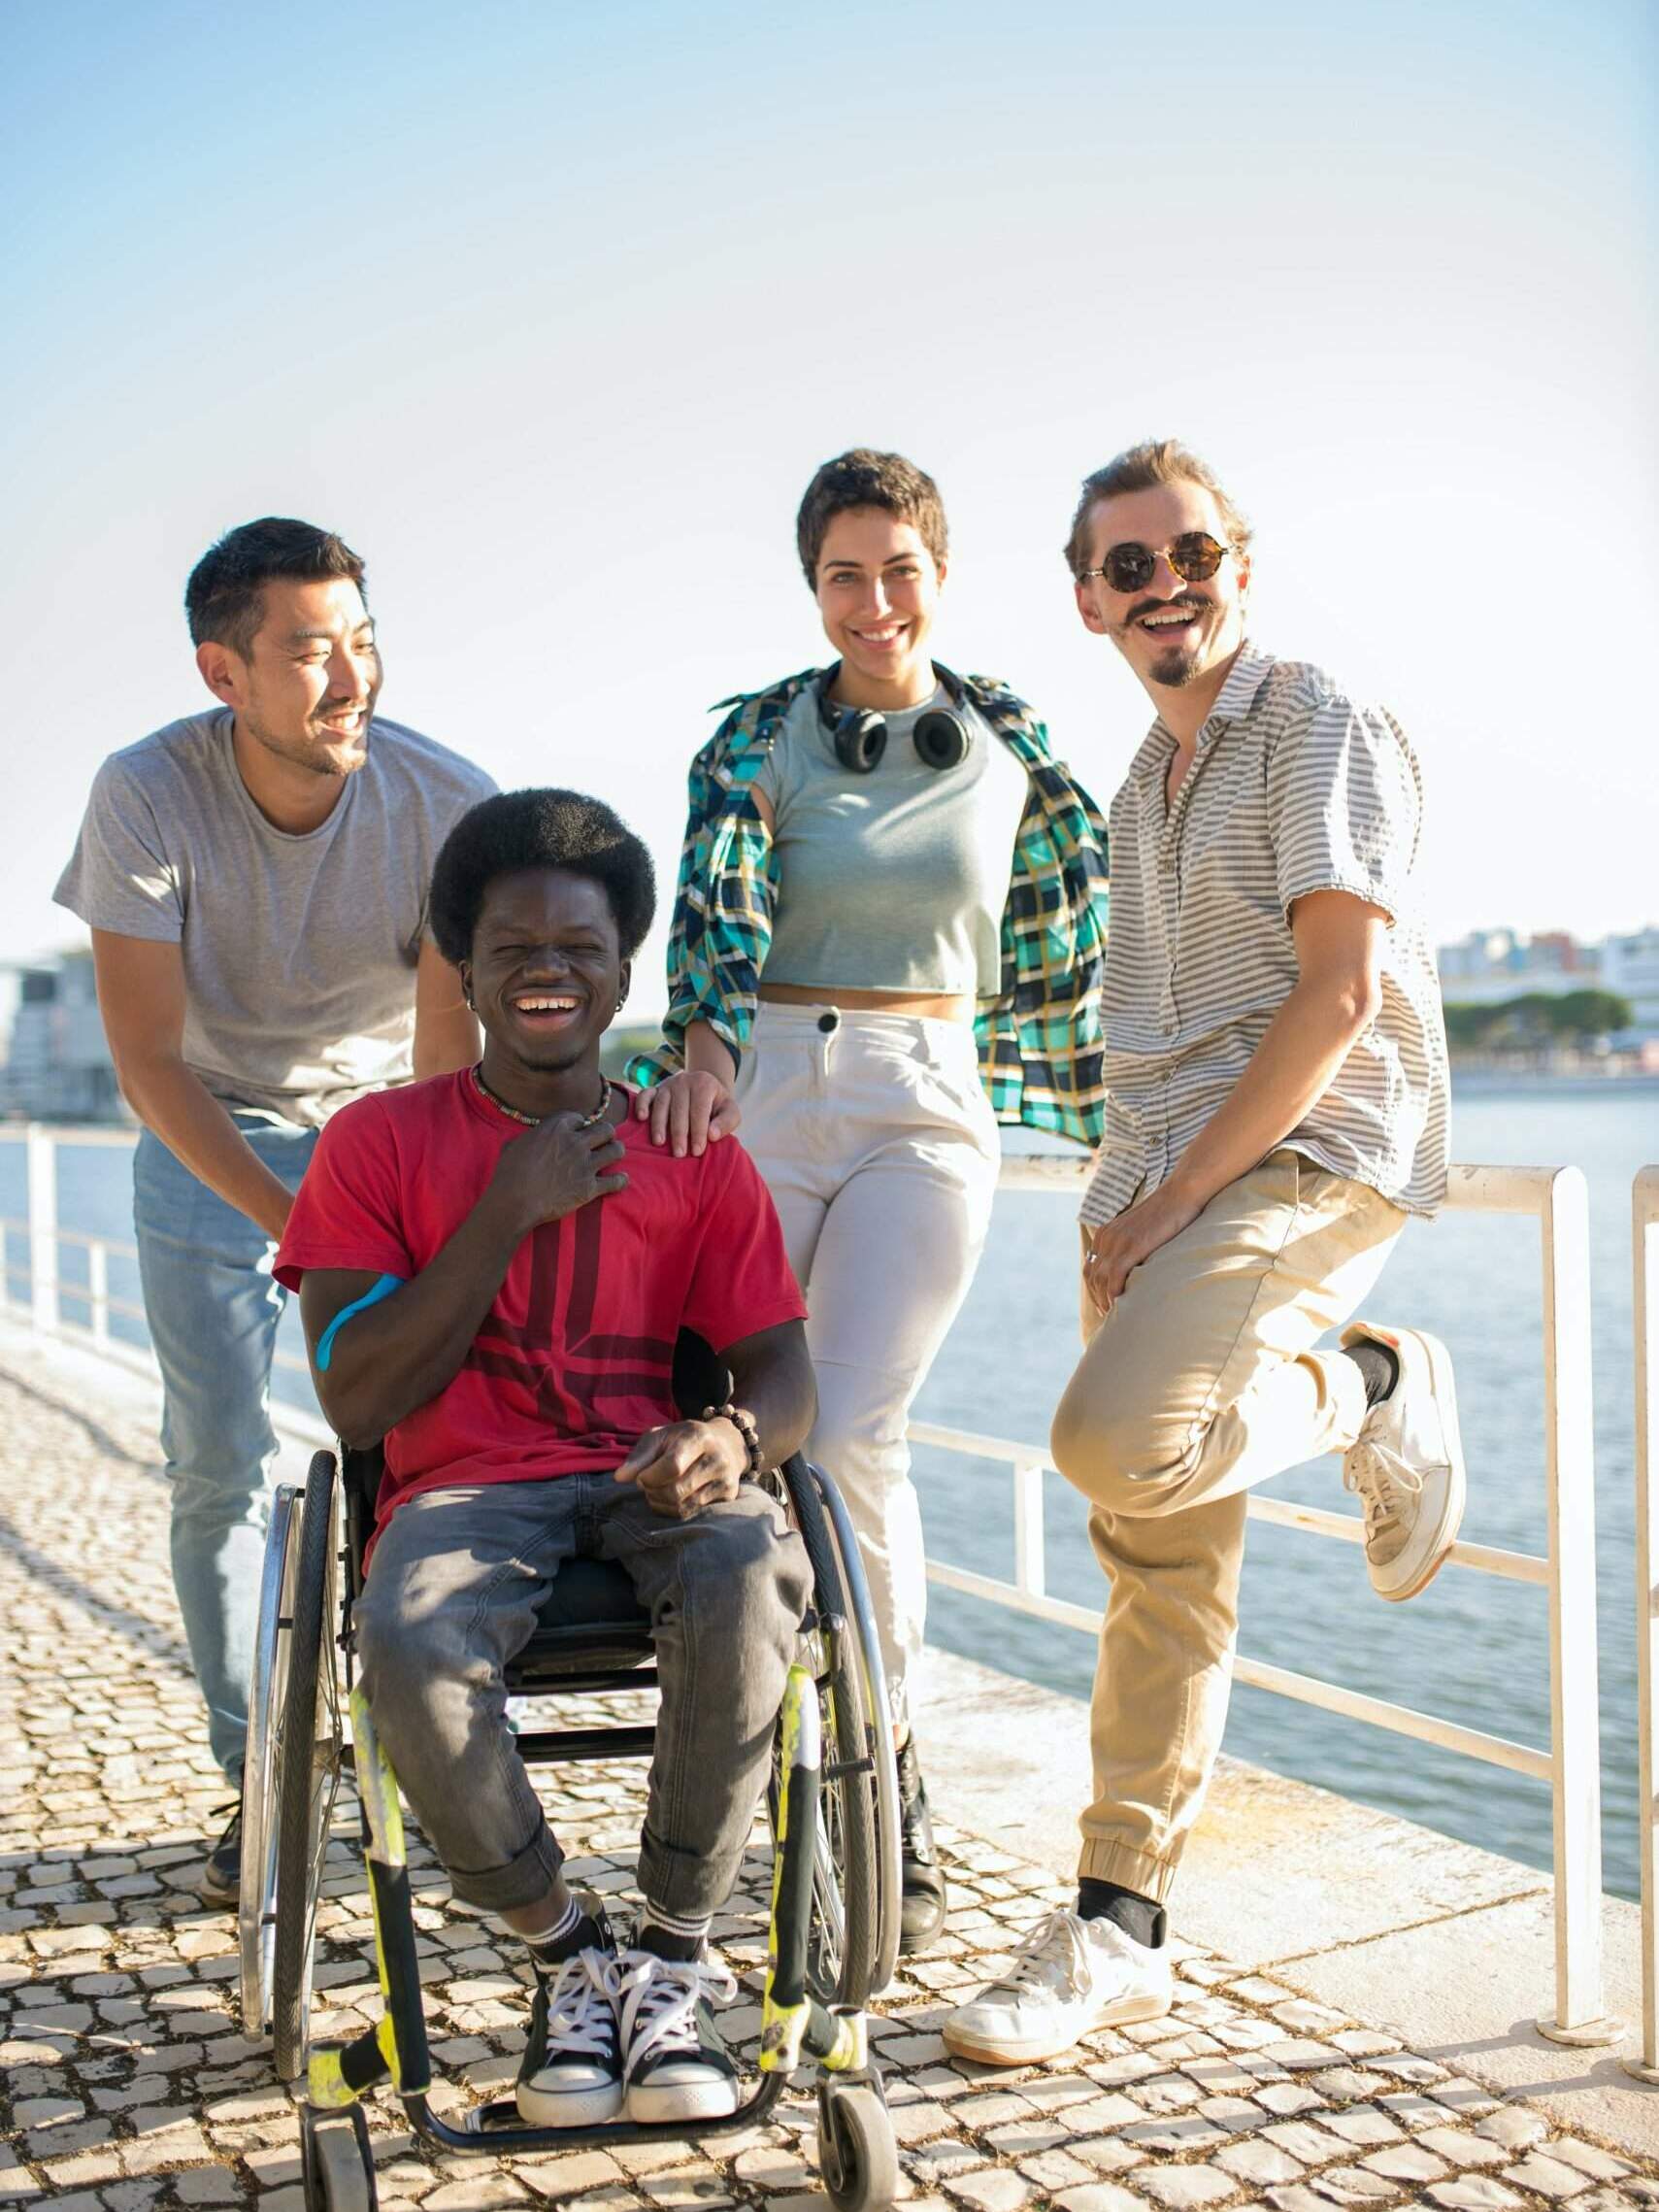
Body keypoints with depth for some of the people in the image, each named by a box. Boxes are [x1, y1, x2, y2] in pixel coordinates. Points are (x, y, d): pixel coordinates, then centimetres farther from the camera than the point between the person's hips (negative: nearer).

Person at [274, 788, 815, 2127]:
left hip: (649, 1480, 1)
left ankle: (674, 1960, -12)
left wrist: (734, 1436, -21)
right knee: (412, 1652, -35)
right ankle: (569, 1954, -6)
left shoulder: (697, 1157, 11)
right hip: (465, 1489, -1)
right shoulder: (379, 1141, 6)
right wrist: (512, 1209, -9)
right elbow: (357, 1400, -3)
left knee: (755, 1577, -35)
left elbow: (784, 1370, 5)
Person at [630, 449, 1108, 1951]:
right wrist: (701, 1033, -31)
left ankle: (890, 1787, 2)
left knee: (849, 1431, -13)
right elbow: (716, 895, -13)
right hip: (765, 1095, 1)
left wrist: (1093, 1095, 21)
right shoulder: (758, 738, 3)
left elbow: (1060, 926, 18)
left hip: (930, 1106, 0)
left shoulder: (1008, 742, 8)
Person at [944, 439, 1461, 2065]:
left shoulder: (1324, 730, -4)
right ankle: (1117, 1930, 14)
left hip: (1312, 1153, -7)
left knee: (1117, 1444, -28)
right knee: (1159, 1559, 6)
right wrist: (1122, 1204, 11)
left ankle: (1374, 1393, 1)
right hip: (1161, 1176, 7)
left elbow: (1341, 991, -14)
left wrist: (1181, 1194, -15)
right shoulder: (1142, 785, 20)